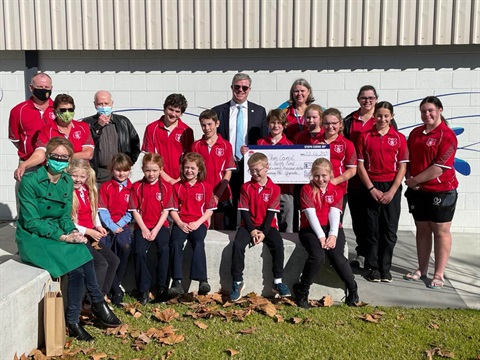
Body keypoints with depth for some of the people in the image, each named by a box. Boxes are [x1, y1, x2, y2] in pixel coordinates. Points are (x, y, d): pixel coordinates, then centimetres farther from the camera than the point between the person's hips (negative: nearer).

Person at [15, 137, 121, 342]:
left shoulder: (67, 182, 4)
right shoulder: (30, 180, -14)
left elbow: (65, 216, 7)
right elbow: (31, 221, -17)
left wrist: (73, 232, -15)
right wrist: (63, 237, -24)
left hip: (56, 234, 6)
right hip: (32, 238, -5)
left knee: (78, 266, -23)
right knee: (78, 262, -26)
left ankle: (73, 322, -8)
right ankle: (98, 304, -6)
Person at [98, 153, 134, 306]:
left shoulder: (132, 188, 10)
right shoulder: (105, 187, 10)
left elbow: (131, 212, 5)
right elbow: (102, 210, 2)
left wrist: (119, 225, -8)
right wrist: (112, 226, -10)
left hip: (123, 225, 0)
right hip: (107, 225, 0)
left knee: (126, 247, -30)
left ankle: (117, 285, -16)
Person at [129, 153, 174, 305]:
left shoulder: (166, 186, 3)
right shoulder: (137, 187, 4)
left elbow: (166, 211, -1)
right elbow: (135, 211, 1)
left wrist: (156, 230, -11)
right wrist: (144, 229, -9)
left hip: (160, 225, 0)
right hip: (142, 226, 1)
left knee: (164, 249, -26)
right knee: (140, 251, -24)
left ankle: (162, 287, -13)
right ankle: (144, 290, -11)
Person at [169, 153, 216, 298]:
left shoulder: (206, 187, 7)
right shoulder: (177, 186, 11)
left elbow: (209, 210, 5)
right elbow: (173, 209, 9)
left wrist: (197, 223, -10)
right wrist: (180, 223, -9)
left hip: (199, 222, -1)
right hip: (181, 222, 1)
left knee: (198, 243, -32)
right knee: (176, 243, -28)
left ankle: (202, 280, -33)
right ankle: (177, 282, -32)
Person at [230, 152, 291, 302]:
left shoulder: (274, 188, -1)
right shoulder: (246, 187, 4)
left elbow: (271, 213, -6)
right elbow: (244, 211, -2)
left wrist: (264, 232, -17)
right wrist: (252, 230, -14)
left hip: (268, 226, -1)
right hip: (249, 225, 1)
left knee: (278, 244, -27)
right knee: (238, 244, -25)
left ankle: (278, 281, -12)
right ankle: (237, 282, -14)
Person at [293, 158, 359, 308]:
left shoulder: (337, 191, 11)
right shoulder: (307, 190, 2)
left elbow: (334, 214, -2)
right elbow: (311, 214, -8)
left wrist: (333, 235, -17)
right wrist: (321, 236, -18)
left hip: (332, 229, 2)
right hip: (311, 229, -2)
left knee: (337, 256, -25)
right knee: (317, 256, -30)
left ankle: (353, 289, 2)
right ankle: (302, 291, -8)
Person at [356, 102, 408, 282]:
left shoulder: (399, 138, 3)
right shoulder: (365, 137, 3)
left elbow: (402, 166, 0)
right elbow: (360, 165, 1)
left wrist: (392, 191, -8)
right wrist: (371, 189, -7)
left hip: (392, 188, 0)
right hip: (371, 187, 0)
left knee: (389, 230, 3)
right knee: (372, 229, 4)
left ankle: (385, 269, 15)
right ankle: (374, 268, 14)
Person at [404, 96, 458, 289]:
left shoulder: (447, 135, -11)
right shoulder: (415, 133, 8)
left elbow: (440, 167, -18)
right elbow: (408, 159, 12)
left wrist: (415, 180, -13)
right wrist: (409, 178, -5)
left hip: (441, 191, -6)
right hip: (418, 191, 6)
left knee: (441, 231, 4)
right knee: (422, 229, 14)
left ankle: (439, 274, 13)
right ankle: (422, 269, 26)